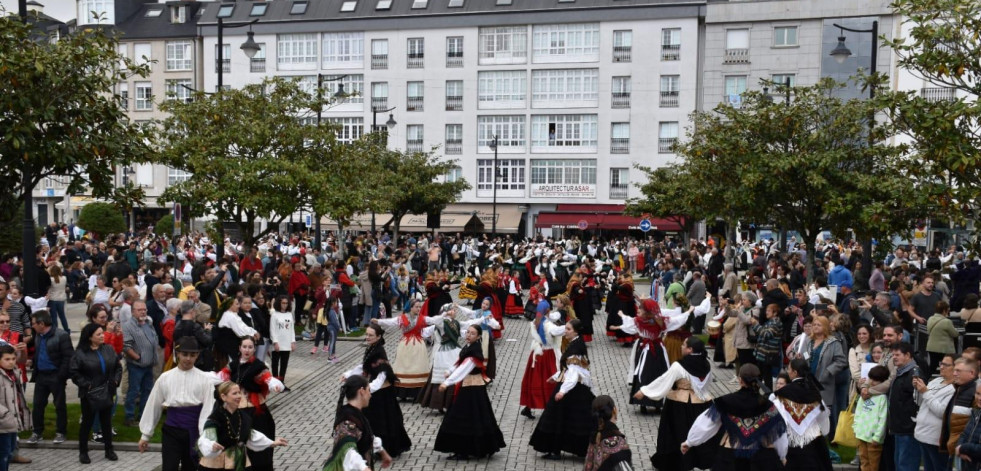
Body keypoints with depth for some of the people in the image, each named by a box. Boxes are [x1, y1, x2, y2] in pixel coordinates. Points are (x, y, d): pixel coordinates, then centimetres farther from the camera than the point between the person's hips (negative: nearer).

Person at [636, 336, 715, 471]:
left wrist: (644, 391, -7)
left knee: (677, 434, 9)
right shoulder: (706, 364, -3)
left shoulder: (679, 366, -21)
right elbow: (707, 383, 12)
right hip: (702, 403, 4)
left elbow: (663, 381, -16)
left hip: (681, 406, -4)